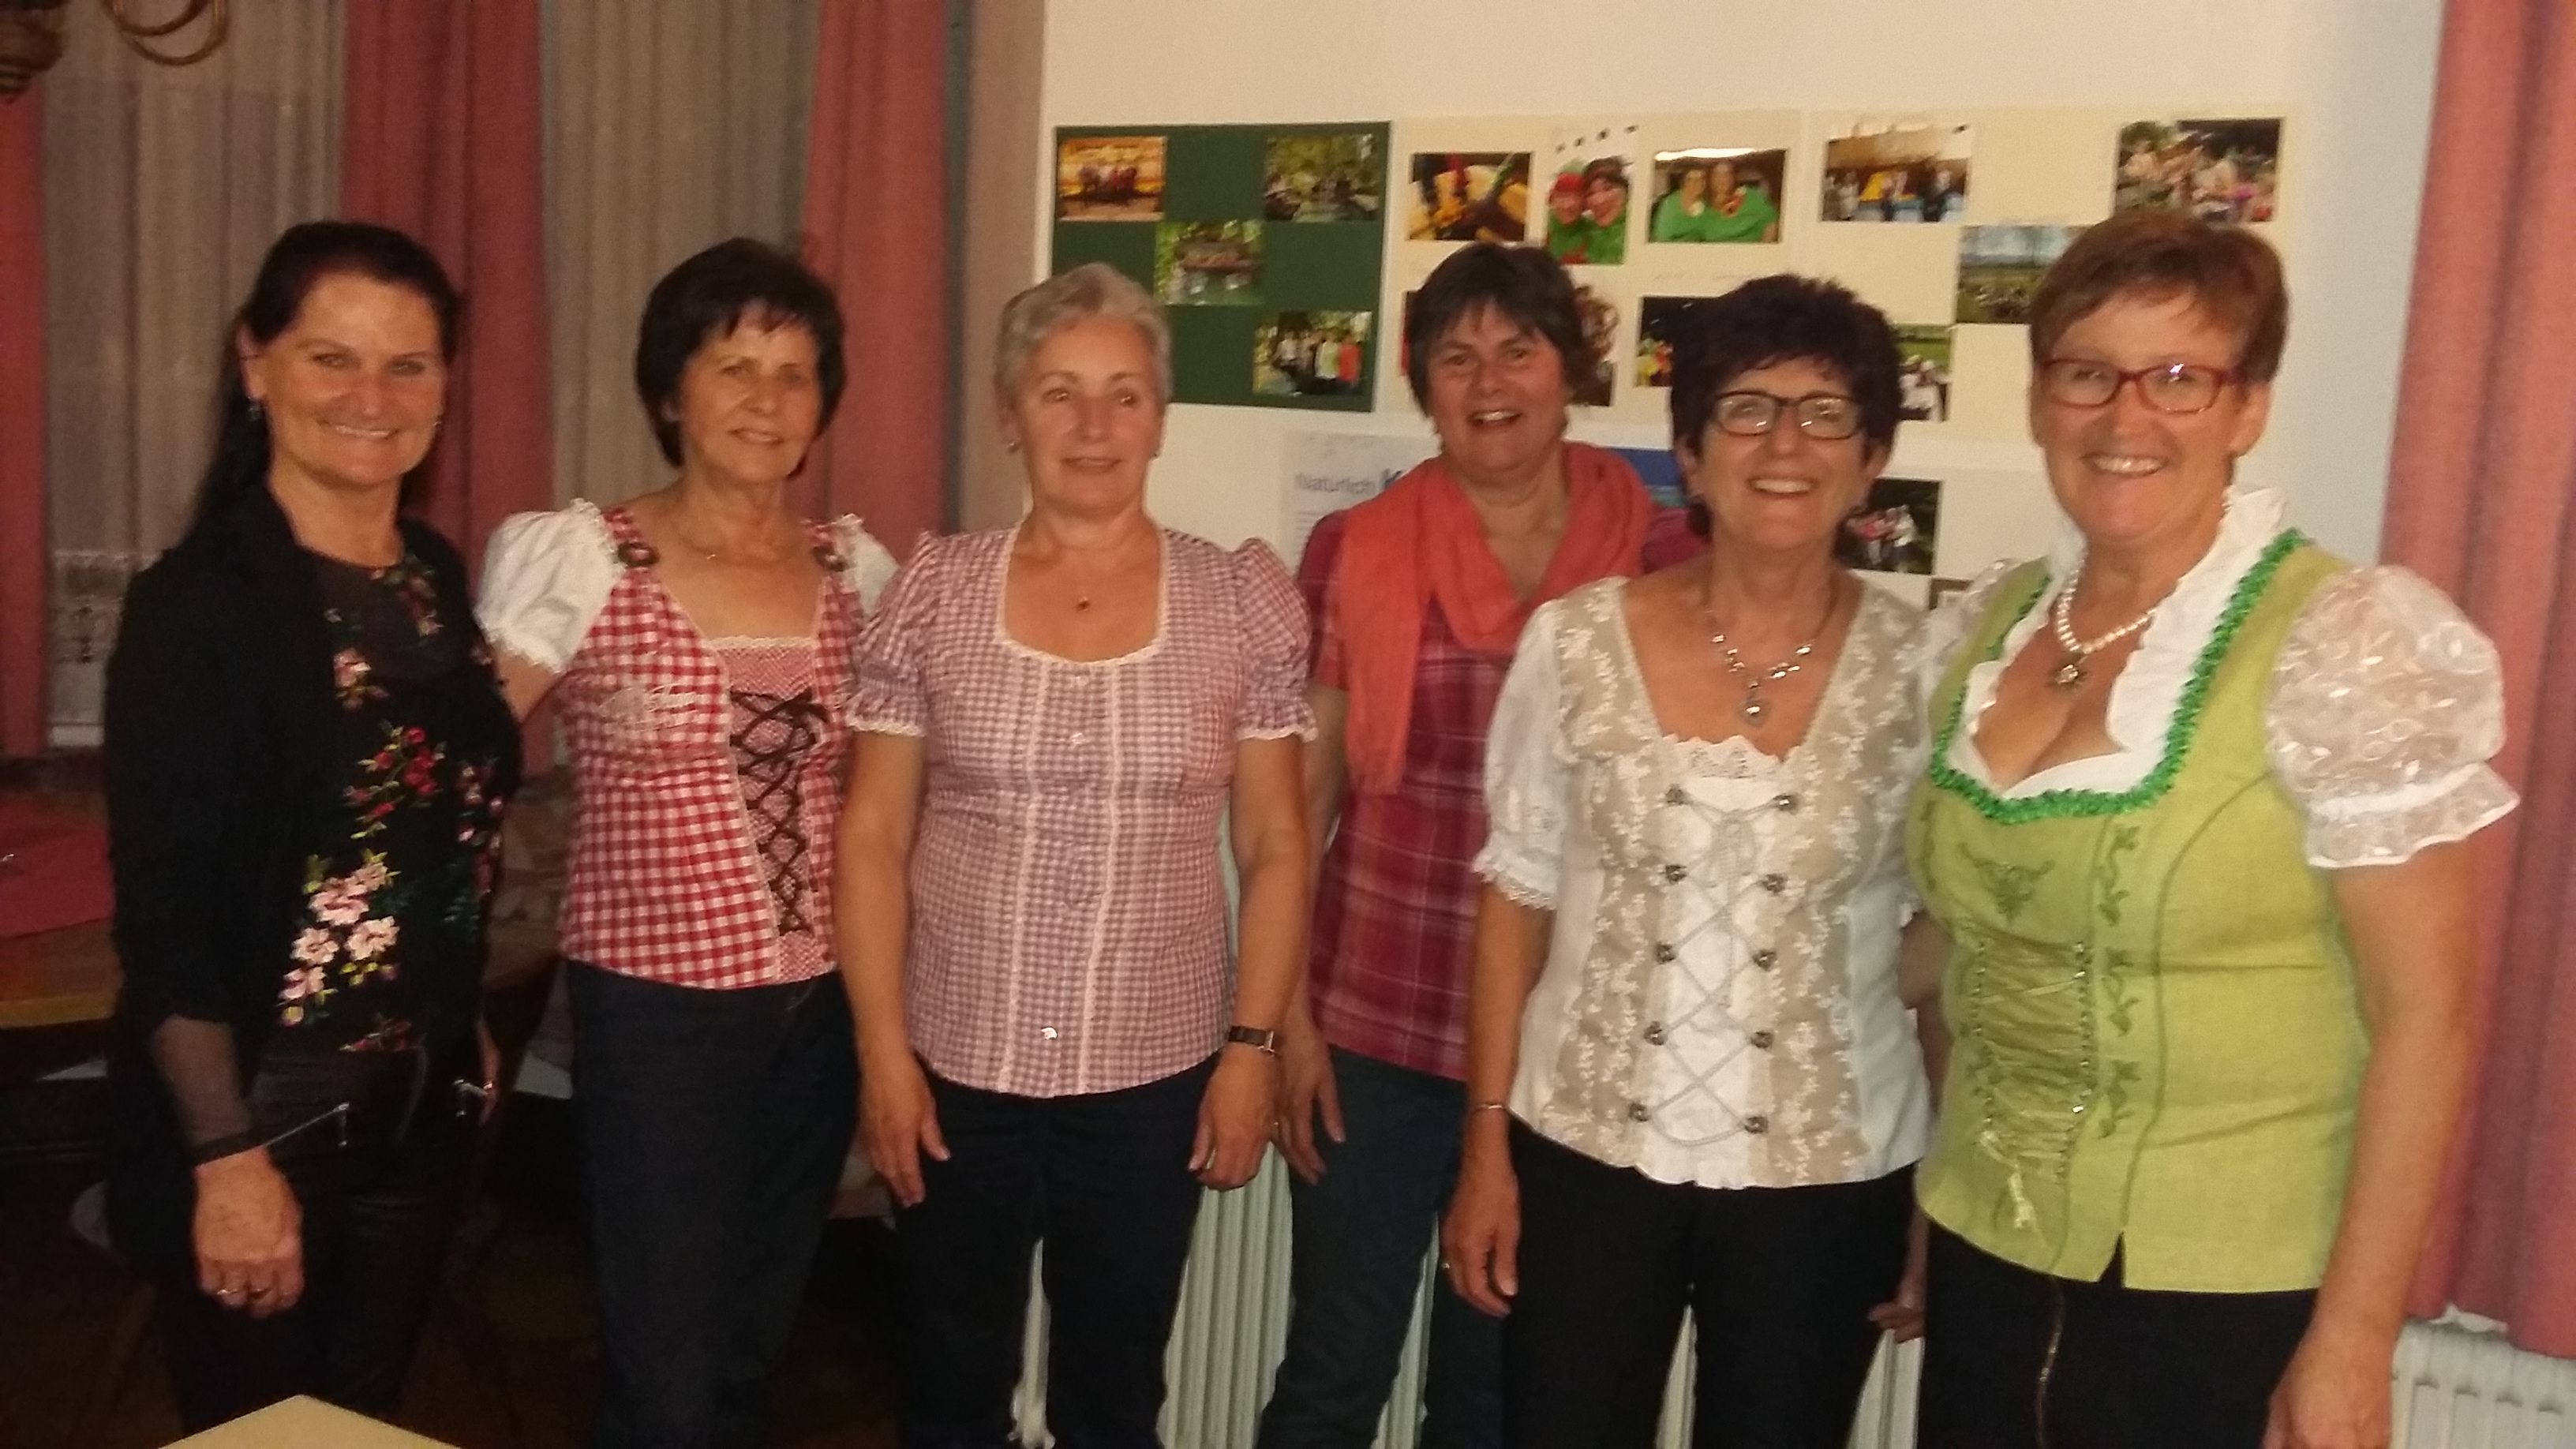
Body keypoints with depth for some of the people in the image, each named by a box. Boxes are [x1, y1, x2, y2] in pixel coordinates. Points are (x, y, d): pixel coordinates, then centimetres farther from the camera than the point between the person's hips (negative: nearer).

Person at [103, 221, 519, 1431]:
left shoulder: (435, 572, 4)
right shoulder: (198, 602, -17)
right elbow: (161, 913, -18)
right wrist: (228, 1159, -20)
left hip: (420, 1104, 6)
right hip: (264, 1113, -6)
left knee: (366, 1415, 20)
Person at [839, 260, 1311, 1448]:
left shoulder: (1241, 601, -4)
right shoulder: (936, 590, -4)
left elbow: (1273, 848, 0)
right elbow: (873, 838, -2)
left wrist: (1252, 1044, -4)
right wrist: (882, 1047, -5)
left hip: (1154, 1076, 0)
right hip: (958, 1067, 1)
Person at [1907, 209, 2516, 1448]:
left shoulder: (2342, 647, -14)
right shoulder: (1993, 624, 2)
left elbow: (2424, 1013, -14)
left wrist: (2352, 1338, -14)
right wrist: (1932, 1207, 12)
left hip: (2226, 1300, -5)